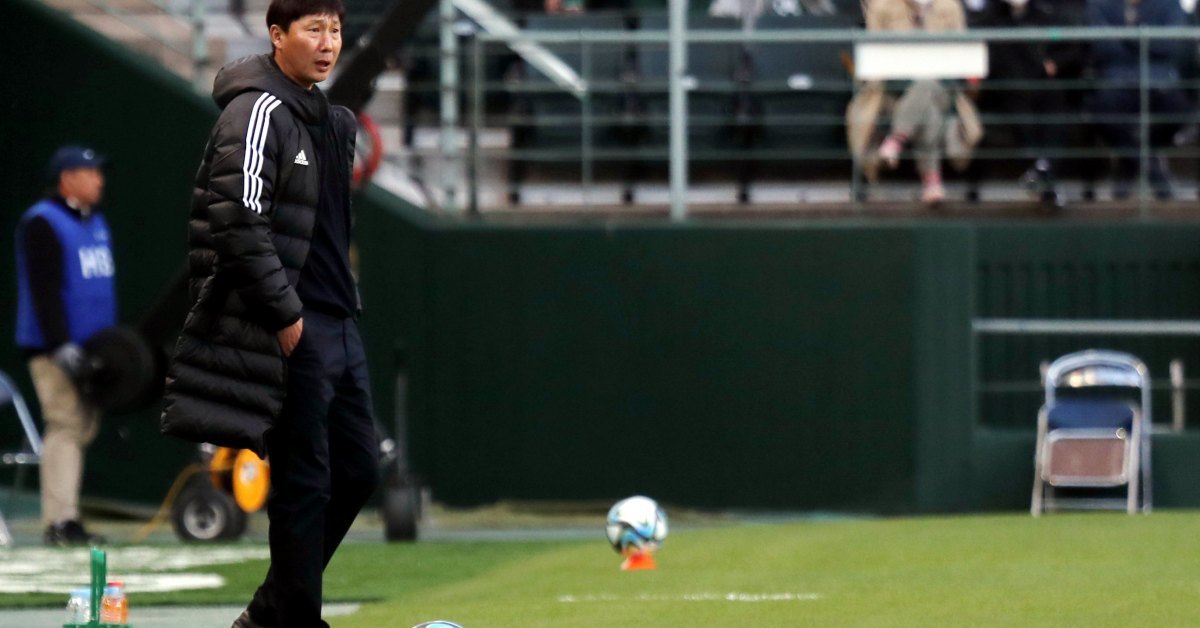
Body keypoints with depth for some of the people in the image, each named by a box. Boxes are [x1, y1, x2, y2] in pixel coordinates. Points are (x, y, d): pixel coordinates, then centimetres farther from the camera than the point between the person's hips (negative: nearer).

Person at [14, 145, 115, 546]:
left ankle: (66, 518, 11)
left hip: (92, 346, 9)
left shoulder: (95, 223, 18)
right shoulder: (41, 224, -10)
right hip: (55, 346, -9)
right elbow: (44, 291, -16)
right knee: (66, 426, -14)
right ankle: (60, 521, -17)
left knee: (84, 428, 8)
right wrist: (62, 346, -22)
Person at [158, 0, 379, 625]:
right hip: (292, 331, -10)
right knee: (304, 482, -6)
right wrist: (285, 313, -19)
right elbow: (239, 222, -20)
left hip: (336, 322, 10)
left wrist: (343, 302, 16)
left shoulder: (329, 119, 16)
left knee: (358, 470, 12)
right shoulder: (259, 112, -13)